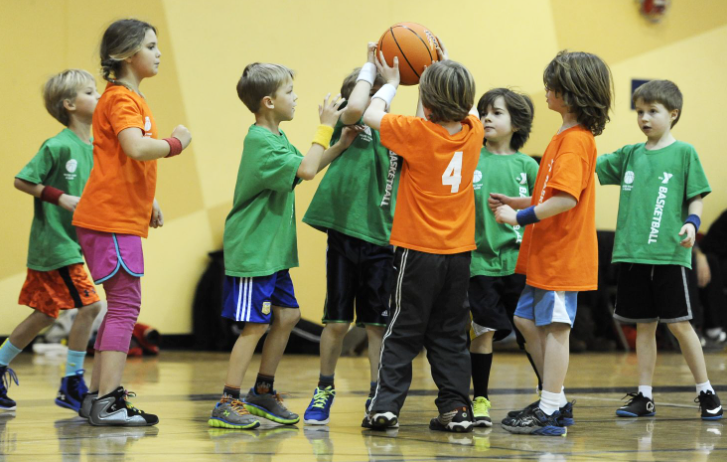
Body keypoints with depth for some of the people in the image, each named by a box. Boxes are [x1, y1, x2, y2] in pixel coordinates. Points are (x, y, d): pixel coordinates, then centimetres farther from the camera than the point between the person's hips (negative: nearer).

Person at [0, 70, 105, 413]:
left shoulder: (94, 148, 9)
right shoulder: (58, 146, -16)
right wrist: (61, 198, -18)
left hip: (72, 242, 9)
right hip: (54, 241, -9)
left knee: (44, 314, 15)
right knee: (90, 305, -11)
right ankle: (73, 384, -2)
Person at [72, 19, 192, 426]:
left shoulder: (134, 99, 19)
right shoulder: (120, 98, -13)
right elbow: (137, 148, -28)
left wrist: (149, 201, 17)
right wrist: (176, 143, -13)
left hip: (124, 218, 10)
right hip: (111, 219, -10)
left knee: (122, 307, 13)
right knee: (125, 306, -11)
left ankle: (102, 398, 17)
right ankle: (108, 403, -12)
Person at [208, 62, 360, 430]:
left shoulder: (276, 137, 13)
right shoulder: (260, 141, -19)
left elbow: (302, 168, 25)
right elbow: (305, 170, -28)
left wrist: (340, 146, 13)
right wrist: (325, 127, -21)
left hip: (272, 250, 10)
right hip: (251, 251, -10)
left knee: (287, 315, 12)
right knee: (256, 325, -9)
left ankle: (263, 393, 24)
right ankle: (227, 405, -5)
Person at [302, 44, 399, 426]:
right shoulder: (349, 127, 1)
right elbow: (355, 107, -20)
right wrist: (369, 65, -5)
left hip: (382, 237, 2)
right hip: (345, 233, -2)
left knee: (377, 323, 5)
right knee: (337, 320, 5)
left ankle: (378, 397, 13)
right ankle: (324, 389, 22)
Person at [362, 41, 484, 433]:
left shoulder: (417, 132, -14)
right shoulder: (473, 131, -1)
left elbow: (371, 115, 0)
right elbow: (468, 106, 23)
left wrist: (390, 83, 15)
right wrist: (446, 69, 27)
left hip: (419, 250, -4)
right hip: (459, 252, 4)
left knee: (403, 332, 2)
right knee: (450, 334, 10)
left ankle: (385, 405, -1)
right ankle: (455, 407, 7)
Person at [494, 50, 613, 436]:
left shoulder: (575, 141, -18)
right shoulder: (568, 136, 15)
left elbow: (566, 199, -28)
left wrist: (520, 217, -22)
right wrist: (518, 203, 14)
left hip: (563, 254, -10)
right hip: (547, 253, 10)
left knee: (554, 326, -4)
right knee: (527, 319, 15)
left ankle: (549, 411, 2)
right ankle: (556, 401, 21)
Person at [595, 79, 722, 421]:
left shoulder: (683, 152, 1)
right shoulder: (630, 155, 13)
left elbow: (696, 197, 0)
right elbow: (591, 168, 14)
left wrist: (692, 222, -17)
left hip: (669, 254, -4)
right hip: (632, 253, 4)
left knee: (679, 324, -3)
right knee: (644, 325, 8)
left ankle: (706, 393, 8)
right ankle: (644, 397, 13)